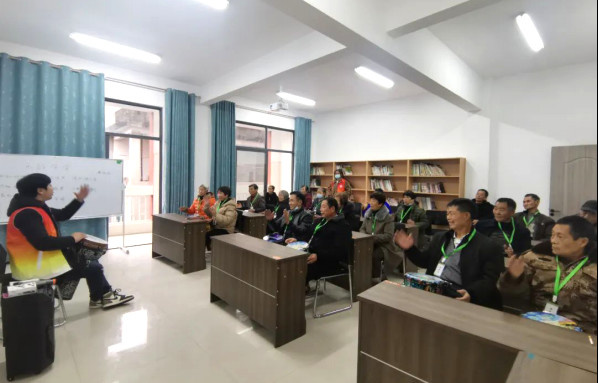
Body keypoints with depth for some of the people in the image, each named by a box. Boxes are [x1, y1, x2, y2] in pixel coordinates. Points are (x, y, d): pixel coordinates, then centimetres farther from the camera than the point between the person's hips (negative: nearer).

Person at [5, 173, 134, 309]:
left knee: (90, 259, 17)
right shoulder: (27, 214, -26)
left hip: (45, 259, 11)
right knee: (93, 268, -7)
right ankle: (97, 299, 19)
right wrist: (72, 239, -23)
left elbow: (62, 215, 18)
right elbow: (43, 243, -35)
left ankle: (106, 293, 22)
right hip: (38, 269, -11)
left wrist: (79, 200, 6)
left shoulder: (35, 207, 7)